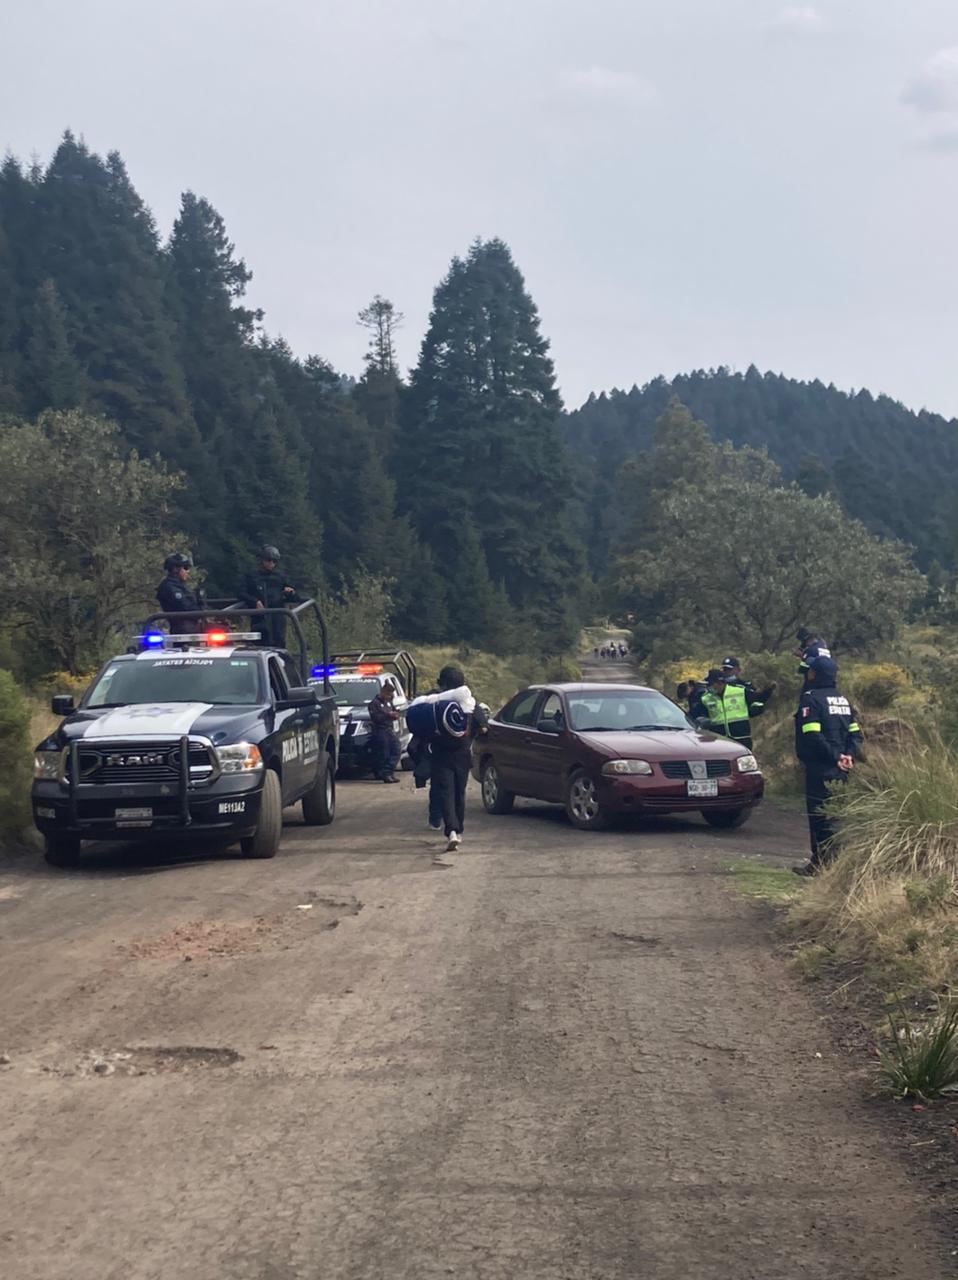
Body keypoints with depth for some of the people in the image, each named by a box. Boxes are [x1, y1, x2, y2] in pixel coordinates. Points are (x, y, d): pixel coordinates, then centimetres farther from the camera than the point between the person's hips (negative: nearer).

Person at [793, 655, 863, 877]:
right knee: (837, 814, 13)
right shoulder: (843, 699, 14)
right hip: (840, 770, 7)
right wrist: (849, 755, 0)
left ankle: (821, 862, -3)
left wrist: (835, 756, -14)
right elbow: (855, 732, 11)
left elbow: (812, 735, -19)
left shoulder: (811, 698, -10)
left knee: (820, 815, -3)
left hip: (820, 768, -7)